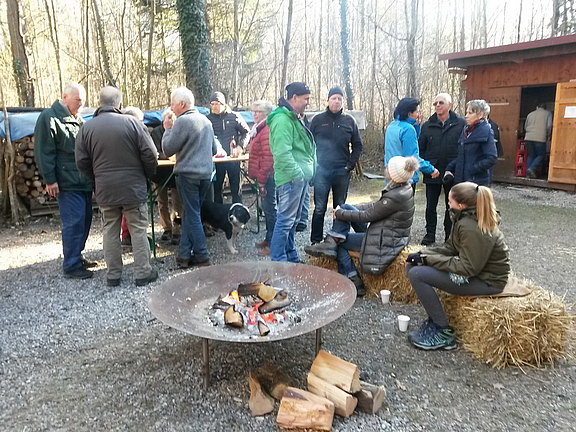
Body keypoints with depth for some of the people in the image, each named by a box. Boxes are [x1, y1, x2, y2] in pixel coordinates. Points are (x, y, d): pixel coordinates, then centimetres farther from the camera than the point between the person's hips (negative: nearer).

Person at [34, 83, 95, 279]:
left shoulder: (78, 119, 19)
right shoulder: (49, 118, -7)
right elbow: (44, 152, -12)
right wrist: (50, 180, -16)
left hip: (84, 181, 9)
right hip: (67, 183, -9)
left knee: (84, 220, 12)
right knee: (74, 222, -8)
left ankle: (77, 256, 26)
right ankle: (71, 266, 1)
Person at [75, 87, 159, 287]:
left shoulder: (87, 128, 1)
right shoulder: (132, 123, -9)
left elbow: (82, 162, 3)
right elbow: (150, 155, -9)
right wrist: (147, 175, 9)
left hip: (104, 190, 3)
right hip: (133, 187, -3)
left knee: (110, 231, 12)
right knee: (138, 230, 5)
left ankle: (113, 274, 18)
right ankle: (143, 272, 10)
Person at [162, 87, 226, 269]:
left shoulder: (182, 121, -12)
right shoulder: (206, 120, 12)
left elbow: (167, 150, -9)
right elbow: (214, 149, 19)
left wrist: (168, 129, 3)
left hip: (188, 174, -7)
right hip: (206, 174, 7)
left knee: (192, 215, 1)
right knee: (190, 213, 12)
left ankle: (202, 256, 5)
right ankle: (184, 254, 14)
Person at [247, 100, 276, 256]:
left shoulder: (267, 130, -15)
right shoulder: (260, 129, 18)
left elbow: (267, 157, -21)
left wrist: (261, 179, -19)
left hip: (267, 176, -11)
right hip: (265, 176, 11)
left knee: (270, 209, -5)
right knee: (267, 208, 16)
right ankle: (269, 239, 27)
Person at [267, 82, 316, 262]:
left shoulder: (296, 118, 20)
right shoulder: (282, 120, -14)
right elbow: (282, 153, -24)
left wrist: (310, 172, 17)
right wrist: (297, 174, -25)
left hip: (301, 177, 11)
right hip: (291, 179, -11)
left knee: (292, 220, 17)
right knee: (286, 220, -6)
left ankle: (291, 256, 29)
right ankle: (278, 260, 2)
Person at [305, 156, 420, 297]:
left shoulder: (396, 197, -29)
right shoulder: (403, 187, 1)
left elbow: (367, 216, -21)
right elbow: (376, 206, 10)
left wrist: (340, 213, -7)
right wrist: (345, 211, 7)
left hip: (385, 242, -10)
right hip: (385, 233, 10)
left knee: (339, 241, 1)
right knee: (345, 207, 3)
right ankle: (330, 244, 2)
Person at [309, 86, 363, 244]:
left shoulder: (349, 120, 6)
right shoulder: (318, 119, 3)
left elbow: (357, 145, 9)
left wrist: (350, 165, -2)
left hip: (342, 172, 2)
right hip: (321, 171, -1)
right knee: (319, 208, 2)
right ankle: (316, 241, 11)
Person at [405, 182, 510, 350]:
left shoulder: (472, 229, -27)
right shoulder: (465, 218, 2)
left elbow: (468, 268, -26)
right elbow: (450, 247, 7)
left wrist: (428, 259, -21)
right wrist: (422, 254, -7)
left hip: (487, 280, -10)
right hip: (475, 268, 10)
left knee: (417, 274, -20)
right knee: (412, 264, 2)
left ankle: (444, 333, -7)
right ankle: (434, 320, 9)